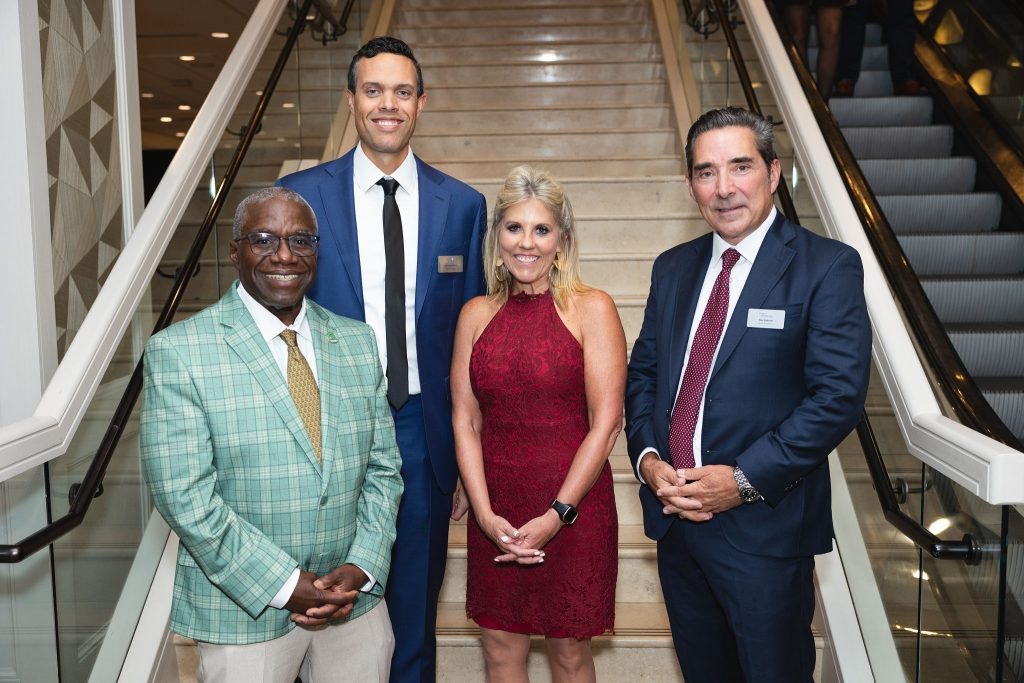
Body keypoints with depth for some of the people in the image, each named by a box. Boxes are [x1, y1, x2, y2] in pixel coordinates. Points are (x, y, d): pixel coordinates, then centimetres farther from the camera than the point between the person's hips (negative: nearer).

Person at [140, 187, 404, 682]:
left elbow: (382, 467, 4)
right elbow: (183, 495, -14)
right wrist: (284, 584, -14)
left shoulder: (357, 342, 3)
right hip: (243, 613, -3)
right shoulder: (177, 352, -10)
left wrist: (361, 568, -8)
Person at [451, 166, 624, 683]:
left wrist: (557, 514, -13)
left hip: (573, 509, -3)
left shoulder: (590, 308, -6)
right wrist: (485, 513, -8)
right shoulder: (477, 314, 4)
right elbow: (465, 422, 2)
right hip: (496, 513, 3)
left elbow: (605, 423, -10)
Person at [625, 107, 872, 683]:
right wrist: (647, 456, -5)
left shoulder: (828, 266, -9)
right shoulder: (673, 267, 9)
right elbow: (643, 372, 11)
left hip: (765, 526, -5)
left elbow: (839, 395, -16)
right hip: (675, 516, 5)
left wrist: (745, 480, -19)